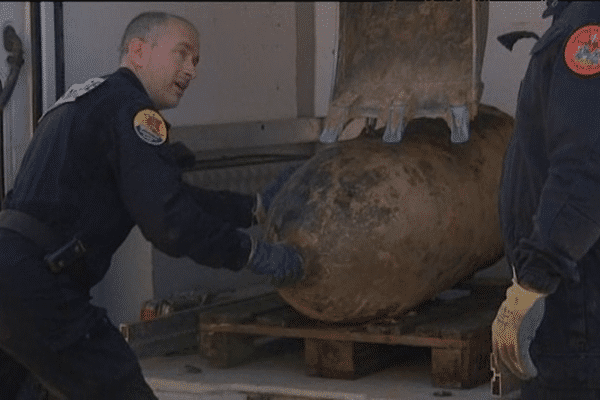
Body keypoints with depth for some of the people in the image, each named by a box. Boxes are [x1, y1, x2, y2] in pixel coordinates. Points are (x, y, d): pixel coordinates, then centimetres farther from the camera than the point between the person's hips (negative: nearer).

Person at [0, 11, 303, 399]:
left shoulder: (87, 99, 24)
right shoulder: (130, 108, -8)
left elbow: (173, 196, 25)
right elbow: (169, 222, -15)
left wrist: (256, 207, 24)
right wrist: (256, 252, -5)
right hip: (33, 284, -10)